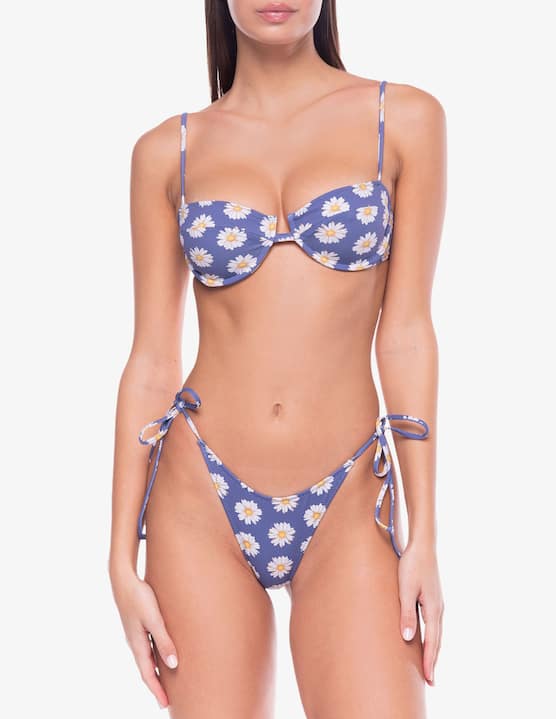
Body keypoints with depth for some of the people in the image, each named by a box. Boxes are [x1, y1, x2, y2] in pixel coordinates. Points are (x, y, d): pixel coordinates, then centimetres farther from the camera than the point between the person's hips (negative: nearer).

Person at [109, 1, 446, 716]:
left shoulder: (405, 119, 2)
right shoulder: (167, 152, 4)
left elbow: (405, 334, 0)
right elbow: (152, 359, 3)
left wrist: (423, 535, -3)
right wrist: (122, 561, 2)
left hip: (347, 508, 0)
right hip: (201, 501, 1)